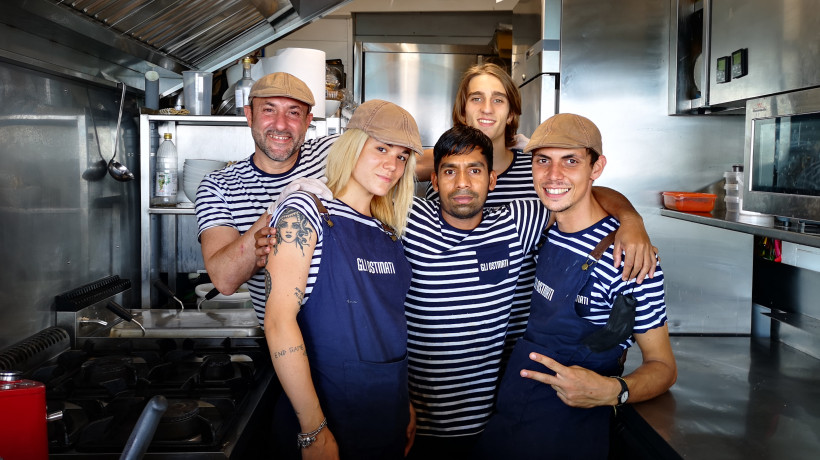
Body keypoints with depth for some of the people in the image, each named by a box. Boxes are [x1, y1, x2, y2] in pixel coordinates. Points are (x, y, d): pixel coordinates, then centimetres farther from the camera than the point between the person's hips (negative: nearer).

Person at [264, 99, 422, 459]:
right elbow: (279, 319, -19)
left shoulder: (389, 233, 8)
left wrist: (405, 403, 12)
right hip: (325, 413, -6)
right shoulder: (305, 212, -11)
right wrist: (314, 430, -21)